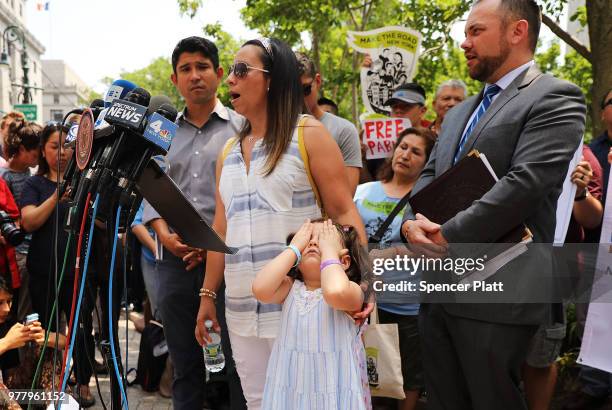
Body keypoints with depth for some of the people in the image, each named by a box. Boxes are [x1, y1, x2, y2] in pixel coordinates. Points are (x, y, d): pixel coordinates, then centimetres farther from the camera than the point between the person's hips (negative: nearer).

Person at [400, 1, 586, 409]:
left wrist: (447, 237, -17)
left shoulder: (554, 98, -7)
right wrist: (413, 223, -5)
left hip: (498, 291, -8)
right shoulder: (459, 113, 20)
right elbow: (428, 177, 16)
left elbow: (525, 183, -19)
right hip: (440, 287, 8)